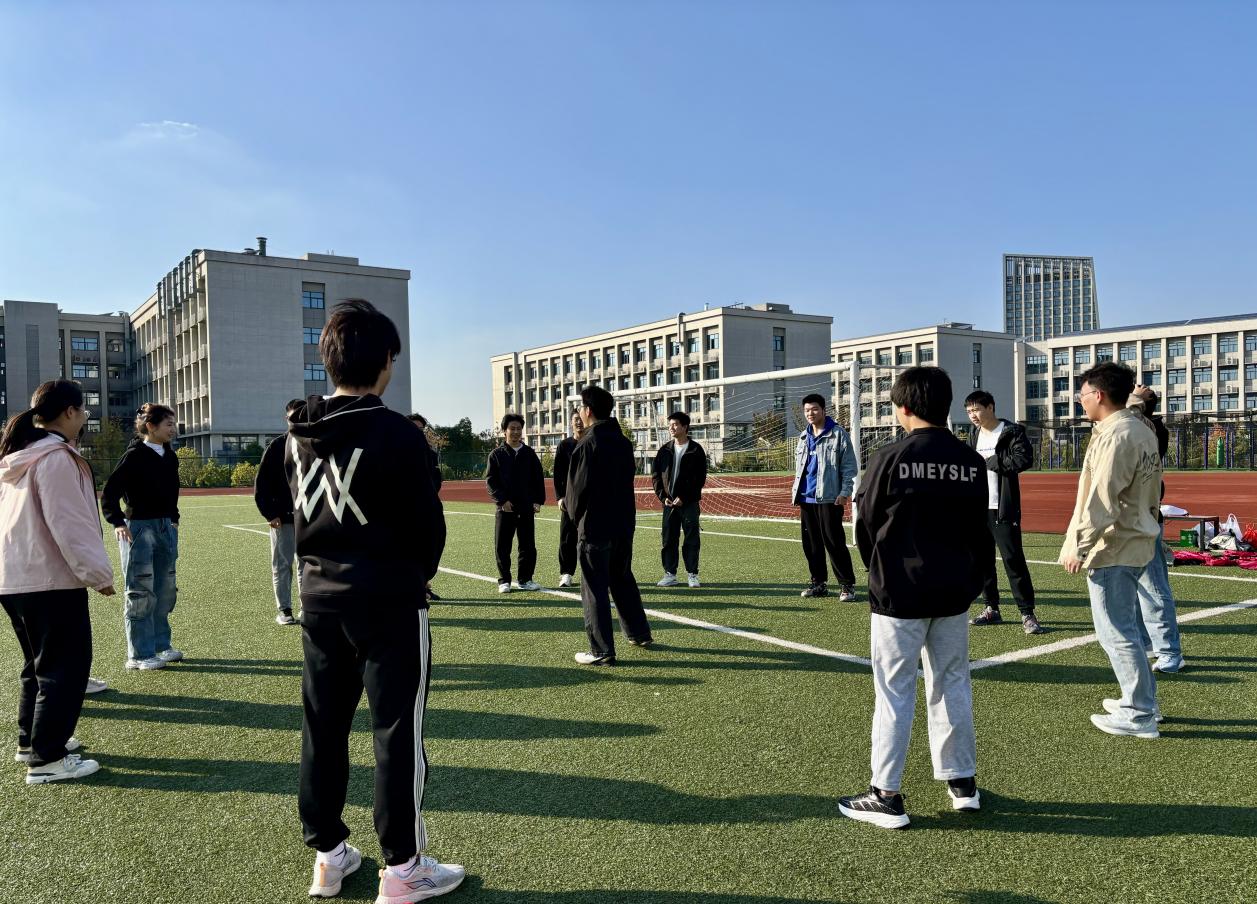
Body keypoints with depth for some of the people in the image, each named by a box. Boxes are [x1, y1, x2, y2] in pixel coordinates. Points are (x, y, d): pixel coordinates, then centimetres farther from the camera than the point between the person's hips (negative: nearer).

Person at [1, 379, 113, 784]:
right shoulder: (57, 457, -16)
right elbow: (69, 524, -20)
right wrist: (99, 573, -13)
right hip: (51, 578, -10)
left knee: (39, 663, 21)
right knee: (66, 665, -2)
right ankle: (47, 759, 0)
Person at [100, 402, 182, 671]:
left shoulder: (170, 457, 8)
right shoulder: (134, 456, -12)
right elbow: (109, 493, -11)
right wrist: (117, 523, -17)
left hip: (165, 528, 7)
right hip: (138, 528, -7)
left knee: (165, 589, 12)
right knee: (141, 591, -3)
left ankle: (161, 645, 25)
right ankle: (139, 655, 5)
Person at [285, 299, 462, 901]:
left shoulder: (298, 434, 3)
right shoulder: (397, 435, -17)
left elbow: (297, 511, 11)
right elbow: (427, 524, -12)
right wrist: (414, 573, 6)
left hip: (320, 596, 7)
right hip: (389, 600, -6)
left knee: (322, 726, 15)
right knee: (397, 731, 4)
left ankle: (327, 855, 28)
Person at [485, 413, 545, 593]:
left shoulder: (529, 453, 8)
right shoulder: (496, 454, 2)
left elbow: (539, 478, 9)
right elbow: (490, 480, -2)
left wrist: (538, 500, -1)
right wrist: (502, 499, -12)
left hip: (527, 507, 2)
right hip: (505, 507, -2)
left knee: (528, 545, 6)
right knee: (502, 546, 1)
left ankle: (525, 579, 17)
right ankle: (504, 581, 11)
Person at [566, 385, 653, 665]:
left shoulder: (587, 444, -15)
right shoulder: (623, 442, 7)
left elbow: (578, 487, -13)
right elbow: (628, 477, 10)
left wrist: (576, 515, 5)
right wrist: (620, 511, 15)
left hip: (594, 526, -7)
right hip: (624, 523, 7)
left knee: (594, 588, -1)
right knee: (623, 579, 21)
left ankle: (601, 651, 1)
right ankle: (640, 634, 31)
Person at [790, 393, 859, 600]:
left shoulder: (838, 434, -5)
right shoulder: (804, 437, 16)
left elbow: (849, 466, -8)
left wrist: (844, 492, -14)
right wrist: (795, 490, 15)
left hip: (829, 498, -7)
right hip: (806, 498, 7)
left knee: (834, 542, -6)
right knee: (811, 543, 10)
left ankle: (847, 584, 1)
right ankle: (819, 582, 20)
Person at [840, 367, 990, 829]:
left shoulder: (891, 457, -13)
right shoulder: (970, 462, 1)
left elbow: (866, 524, -5)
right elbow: (981, 533, 6)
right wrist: (971, 581, 16)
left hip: (899, 594, -5)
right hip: (953, 594, 5)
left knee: (894, 692, 2)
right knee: (952, 685, 16)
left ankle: (885, 796, 8)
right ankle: (963, 783, 27)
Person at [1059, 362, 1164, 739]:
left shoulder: (1114, 436, -19)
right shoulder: (1143, 432, 13)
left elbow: (1101, 500, -22)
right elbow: (1152, 492, 18)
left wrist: (1079, 547, -18)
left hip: (1112, 549, -10)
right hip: (1136, 542, 10)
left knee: (1116, 632, -2)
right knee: (1126, 627, 20)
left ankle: (1139, 716, 5)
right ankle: (1140, 699, 31)